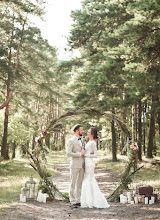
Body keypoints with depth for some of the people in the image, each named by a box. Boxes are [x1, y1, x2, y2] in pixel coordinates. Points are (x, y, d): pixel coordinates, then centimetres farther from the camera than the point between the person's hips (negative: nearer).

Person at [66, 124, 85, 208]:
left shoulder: (82, 140, 13)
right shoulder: (71, 141, -9)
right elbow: (68, 153, -17)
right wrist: (80, 154, -16)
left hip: (82, 165, 7)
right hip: (74, 165, -7)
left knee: (80, 183, 9)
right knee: (73, 184, -1)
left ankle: (78, 201, 15)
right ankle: (73, 202, 4)